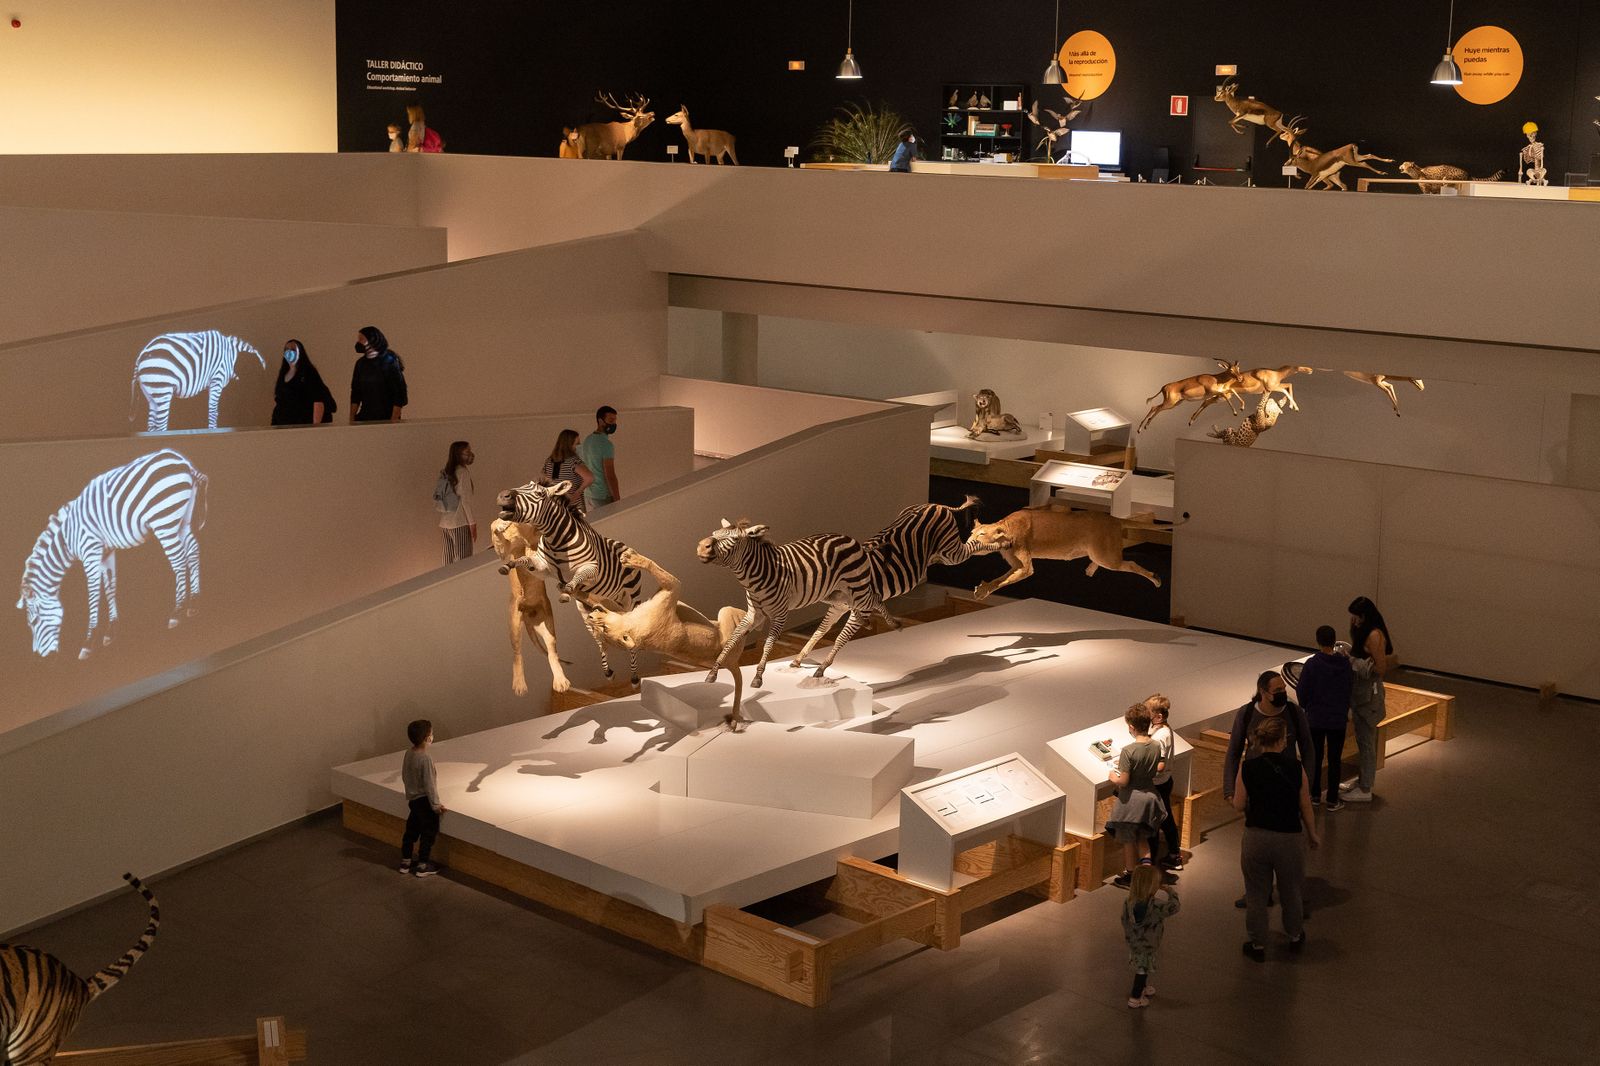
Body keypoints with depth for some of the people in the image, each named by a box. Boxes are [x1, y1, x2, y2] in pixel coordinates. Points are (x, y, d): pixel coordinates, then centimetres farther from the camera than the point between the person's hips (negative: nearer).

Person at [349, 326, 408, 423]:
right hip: (364, 419, 5)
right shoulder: (361, 363, 9)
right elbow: (355, 394, 14)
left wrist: (394, 420, -17)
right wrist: (351, 419, 7)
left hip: (385, 419, -5)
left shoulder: (390, 362, -8)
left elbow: (399, 394, -11)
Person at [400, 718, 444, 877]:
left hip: (412, 799, 8)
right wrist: (435, 804, -13)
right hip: (424, 800, -8)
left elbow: (404, 777, 10)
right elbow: (429, 784, -21)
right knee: (429, 832, 5)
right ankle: (422, 866, 11)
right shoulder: (425, 758, -25)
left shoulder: (408, 754, -1)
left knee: (411, 830, 18)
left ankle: (405, 862, 27)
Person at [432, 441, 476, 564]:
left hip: (446, 522, 8)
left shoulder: (447, 473, 13)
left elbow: (439, 498, 15)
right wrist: (472, 523, -12)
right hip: (460, 523, -8)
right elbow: (465, 500, -14)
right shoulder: (462, 472, -9)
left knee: (449, 561, 6)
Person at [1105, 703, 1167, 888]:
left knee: (1128, 840, 12)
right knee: (1144, 835, 26)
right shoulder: (1156, 747, -7)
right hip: (1150, 795, 5)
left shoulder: (1128, 751, -25)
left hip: (1131, 800, -5)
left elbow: (1123, 782, -24)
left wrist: (1113, 777, -2)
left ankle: (1131, 876, 24)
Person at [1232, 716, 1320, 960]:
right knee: (1291, 891, 23)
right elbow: (1305, 805, -3)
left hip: (1255, 837, 0)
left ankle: (1258, 945, 27)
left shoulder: (1247, 768, -11)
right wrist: (1312, 834, 13)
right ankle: (1295, 937, 42)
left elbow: (1239, 805, -5)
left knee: (1256, 894, 16)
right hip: (1288, 839, 0)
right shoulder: (1295, 767, -12)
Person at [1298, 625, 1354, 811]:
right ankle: (1332, 800, 12)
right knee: (1334, 760, 8)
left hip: (1315, 719, -1)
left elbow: (1302, 692, -7)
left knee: (1315, 758, 13)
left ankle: (1315, 795, 22)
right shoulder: (1345, 664, -9)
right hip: (1338, 719, 1)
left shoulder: (1311, 665, -16)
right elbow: (1350, 690, 2)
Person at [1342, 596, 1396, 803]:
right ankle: (1362, 780, 33)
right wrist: (1350, 658, 5)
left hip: (1369, 694, -10)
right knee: (1362, 739, 20)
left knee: (1366, 741, 0)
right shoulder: (1364, 632, 8)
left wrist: (1354, 662, -17)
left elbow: (1380, 668, -23)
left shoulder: (1374, 635, -22)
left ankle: (1365, 790, 8)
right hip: (1360, 692, 10)